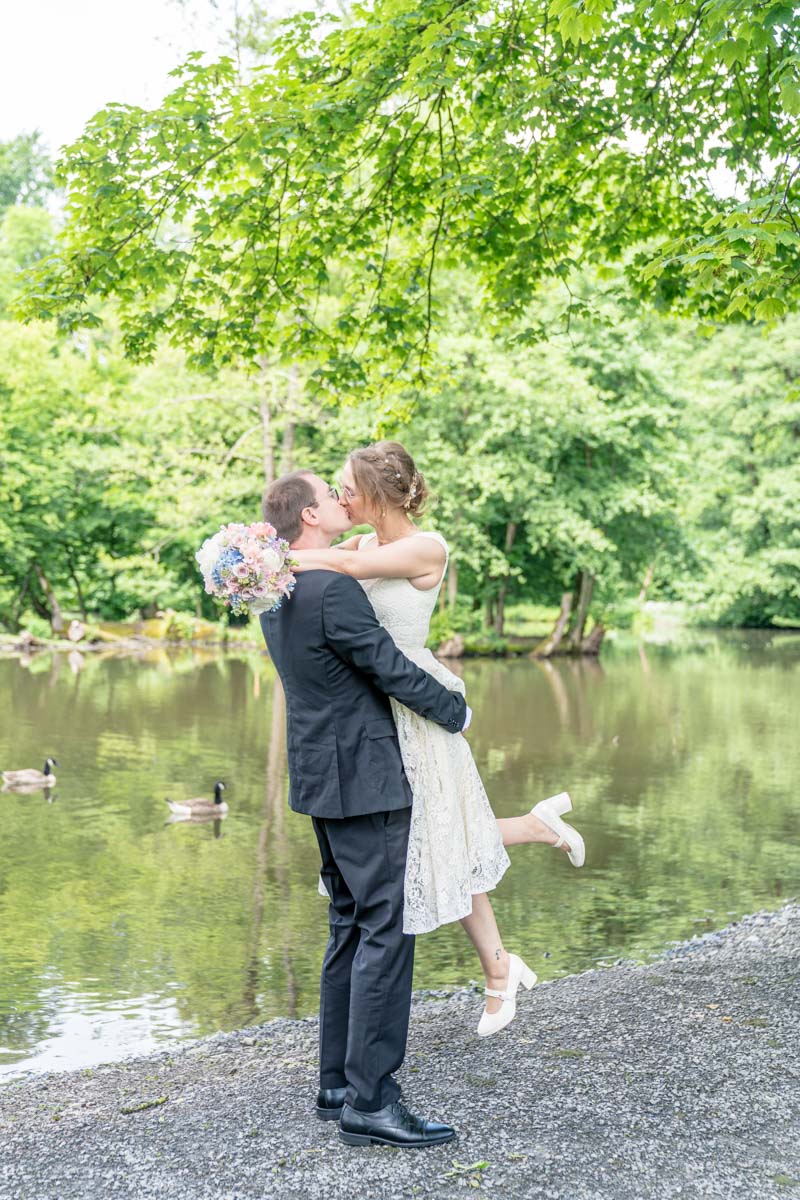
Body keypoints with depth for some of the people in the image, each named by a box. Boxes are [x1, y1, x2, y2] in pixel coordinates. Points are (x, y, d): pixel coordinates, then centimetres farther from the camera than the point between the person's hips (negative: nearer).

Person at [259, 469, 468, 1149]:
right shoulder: (333, 589, -19)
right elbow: (389, 667, -14)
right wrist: (455, 711, 0)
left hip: (325, 778, 10)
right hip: (363, 778, -10)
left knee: (351, 928, 16)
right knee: (386, 930, -7)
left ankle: (338, 1084, 23)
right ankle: (369, 1101, -5)